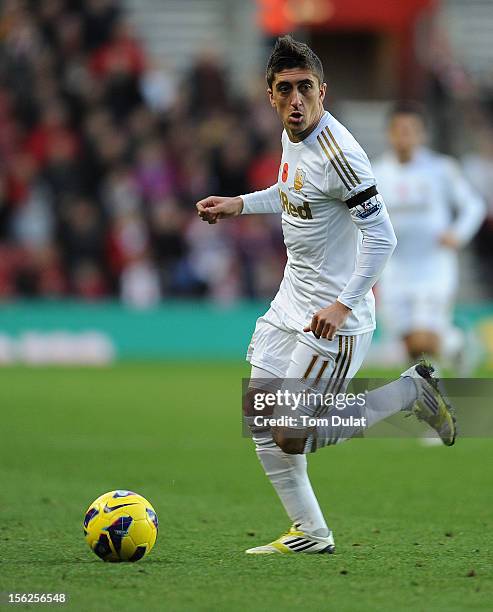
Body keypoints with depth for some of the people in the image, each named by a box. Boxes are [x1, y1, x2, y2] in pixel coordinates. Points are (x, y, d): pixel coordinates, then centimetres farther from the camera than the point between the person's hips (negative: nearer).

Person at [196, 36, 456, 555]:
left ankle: (411, 392, 7)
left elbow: (381, 237, -24)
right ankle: (309, 534, 19)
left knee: (291, 437, -8)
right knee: (258, 414, 8)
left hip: (333, 319, -9)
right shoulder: (292, 135, 5)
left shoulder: (338, 153, -23)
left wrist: (343, 306, -28)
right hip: (290, 302, 9)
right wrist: (238, 205, 19)